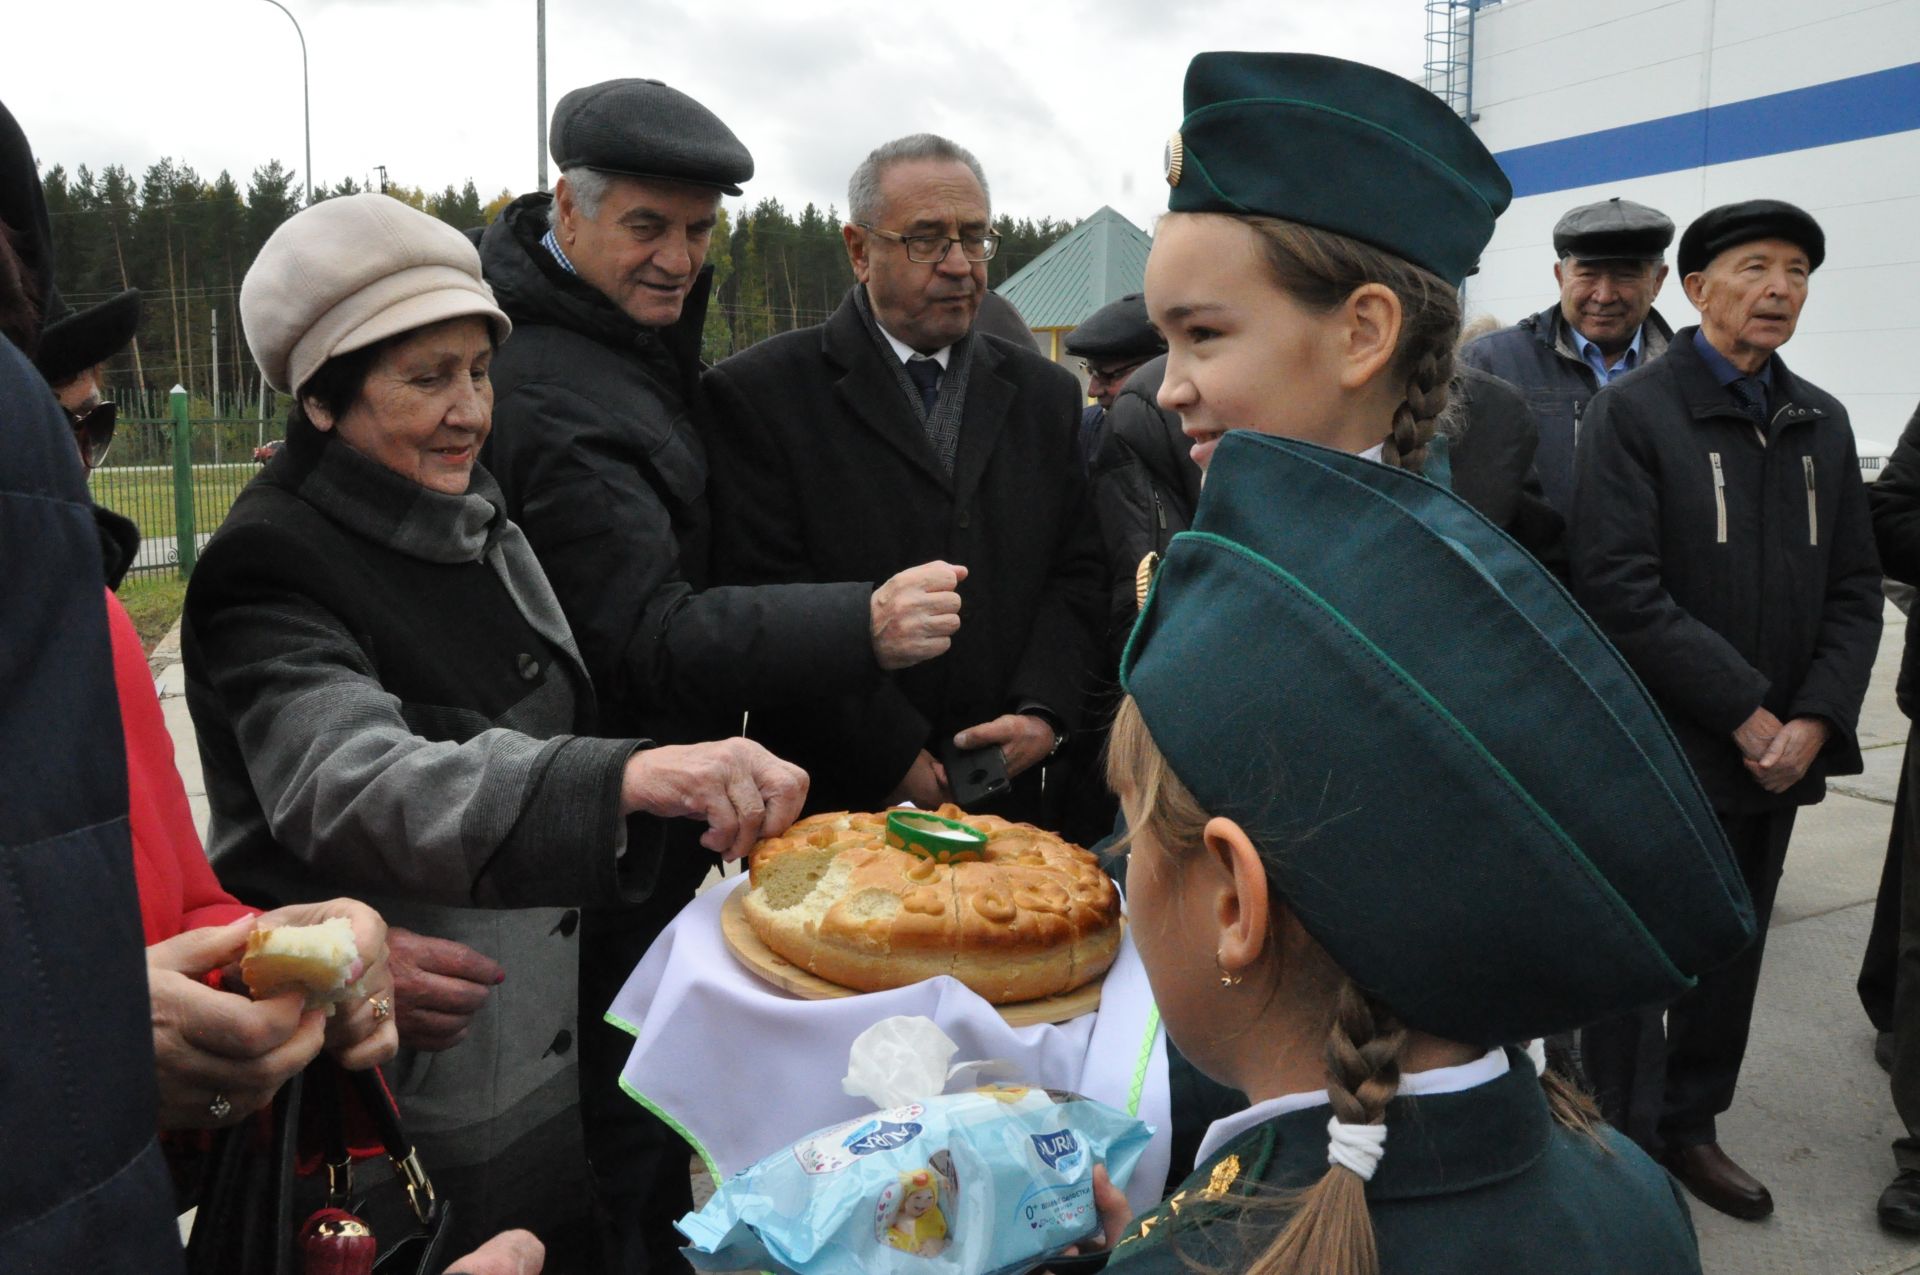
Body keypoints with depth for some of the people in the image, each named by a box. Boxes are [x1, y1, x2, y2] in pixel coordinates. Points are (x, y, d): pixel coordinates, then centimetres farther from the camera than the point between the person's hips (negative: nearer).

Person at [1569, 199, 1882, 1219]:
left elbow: (1854, 591, 7)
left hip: (1778, 752, 6)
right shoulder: (1632, 411, -9)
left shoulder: (1821, 422, 9)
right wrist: (1745, 714, -17)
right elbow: (1619, 591, -18)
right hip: (1657, 747, -6)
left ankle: (1689, 1124, 35)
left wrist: (1814, 721, -7)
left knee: (1732, 954, 17)